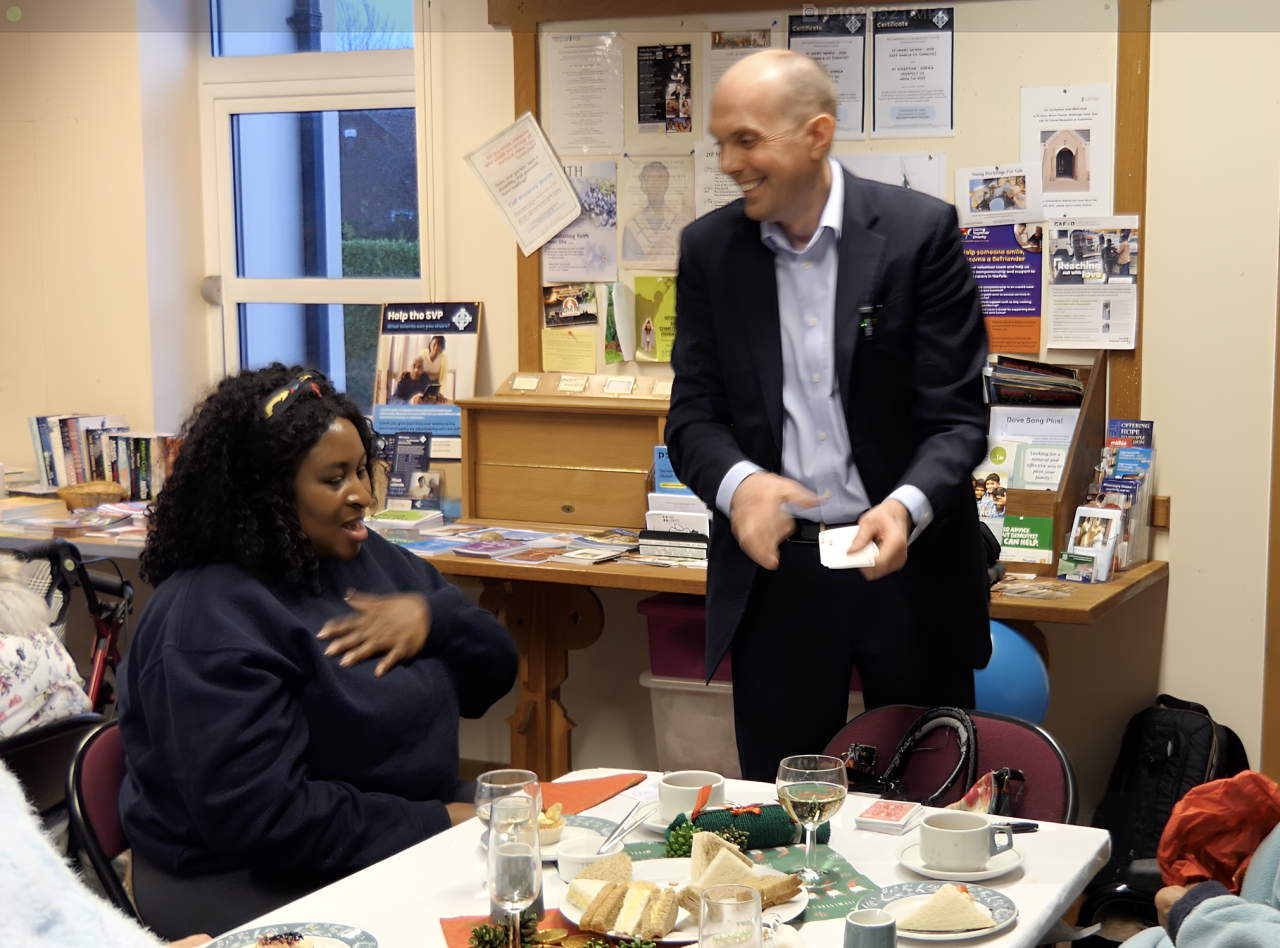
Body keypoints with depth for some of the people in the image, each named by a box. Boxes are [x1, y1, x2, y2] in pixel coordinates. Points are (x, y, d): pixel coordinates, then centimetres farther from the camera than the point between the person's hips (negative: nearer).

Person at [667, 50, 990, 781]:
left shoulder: (920, 231, -8)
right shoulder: (710, 248, 2)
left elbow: (958, 416, -9)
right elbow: (694, 414, 2)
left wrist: (908, 507, -28)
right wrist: (738, 483, -20)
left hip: (907, 560, -2)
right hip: (775, 565, 2)